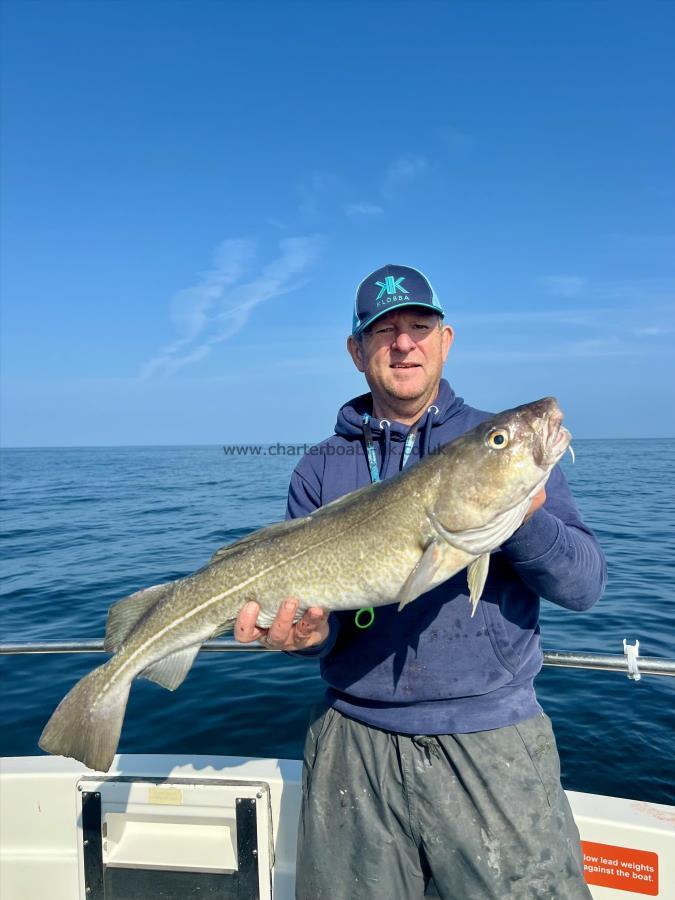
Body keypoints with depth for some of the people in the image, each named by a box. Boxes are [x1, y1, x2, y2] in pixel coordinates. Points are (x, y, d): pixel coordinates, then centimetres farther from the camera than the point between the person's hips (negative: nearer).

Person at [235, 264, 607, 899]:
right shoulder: (322, 469, 3)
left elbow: (585, 584, -7)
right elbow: (305, 592, 1)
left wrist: (524, 518, -25)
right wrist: (312, 633, -21)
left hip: (491, 740, -1)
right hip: (354, 745, 2)